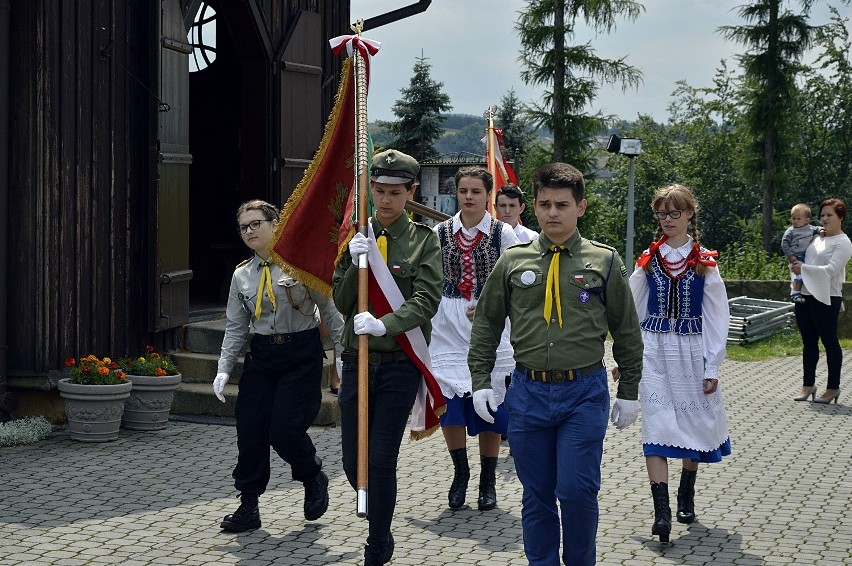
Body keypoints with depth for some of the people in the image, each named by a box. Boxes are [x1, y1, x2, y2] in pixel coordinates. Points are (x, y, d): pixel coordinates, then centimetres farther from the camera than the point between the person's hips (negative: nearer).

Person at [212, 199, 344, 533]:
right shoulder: (242, 275, 9)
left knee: (284, 430, -12)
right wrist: (224, 369, 4)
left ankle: (313, 478, 19)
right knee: (250, 432, 1)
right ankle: (248, 507, 15)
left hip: (302, 355, -5)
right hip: (261, 356, 5)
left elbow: (329, 308, -3)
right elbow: (236, 327, 13)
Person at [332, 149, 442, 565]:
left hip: (400, 364, -3)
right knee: (353, 462, 8)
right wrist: (356, 264, -12)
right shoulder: (355, 236, 8)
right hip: (357, 361, 3)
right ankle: (381, 527, 36)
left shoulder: (424, 240, 0)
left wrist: (384, 324, -27)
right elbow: (341, 303, 5)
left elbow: (426, 302, -11)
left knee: (381, 462, -5)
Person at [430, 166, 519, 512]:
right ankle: (460, 472, 20)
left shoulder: (503, 233, 0)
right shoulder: (440, 233, 6)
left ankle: (488, 480, 16)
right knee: (449, 406, -2)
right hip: (448, 326, 2)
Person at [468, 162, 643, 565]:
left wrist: (629, 393, 6)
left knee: (578, 490, -7)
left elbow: (626, 331, 8)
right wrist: (480, 382, 6)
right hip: (527, 392, 2)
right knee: (536, 495, 9)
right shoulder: (513, 262, 5)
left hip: (584, 392, -2)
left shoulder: (604, 262, 2)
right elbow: (486, 324, 13)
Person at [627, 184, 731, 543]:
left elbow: (717, 317, 1)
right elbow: (630, 311, 9)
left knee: (694, 425, 9)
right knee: (656, 428, -9)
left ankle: (686, 498, 30)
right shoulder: (648, 260, 4)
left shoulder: (704, 263, 0)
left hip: (691, 351, 0)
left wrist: (712, 368, -3)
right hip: (653, 352, 0)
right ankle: (661, 512, -13)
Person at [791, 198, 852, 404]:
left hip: (826, 298, -8)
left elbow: (830, 270, -18)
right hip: (805, 296, 8)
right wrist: (795, 263, 7)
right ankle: (808, 384, 21)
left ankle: (833, 387, 10)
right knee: (809, 342, 13)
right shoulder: (817, 238, 15)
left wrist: (803, 268, -16)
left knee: (829, 342, 1)